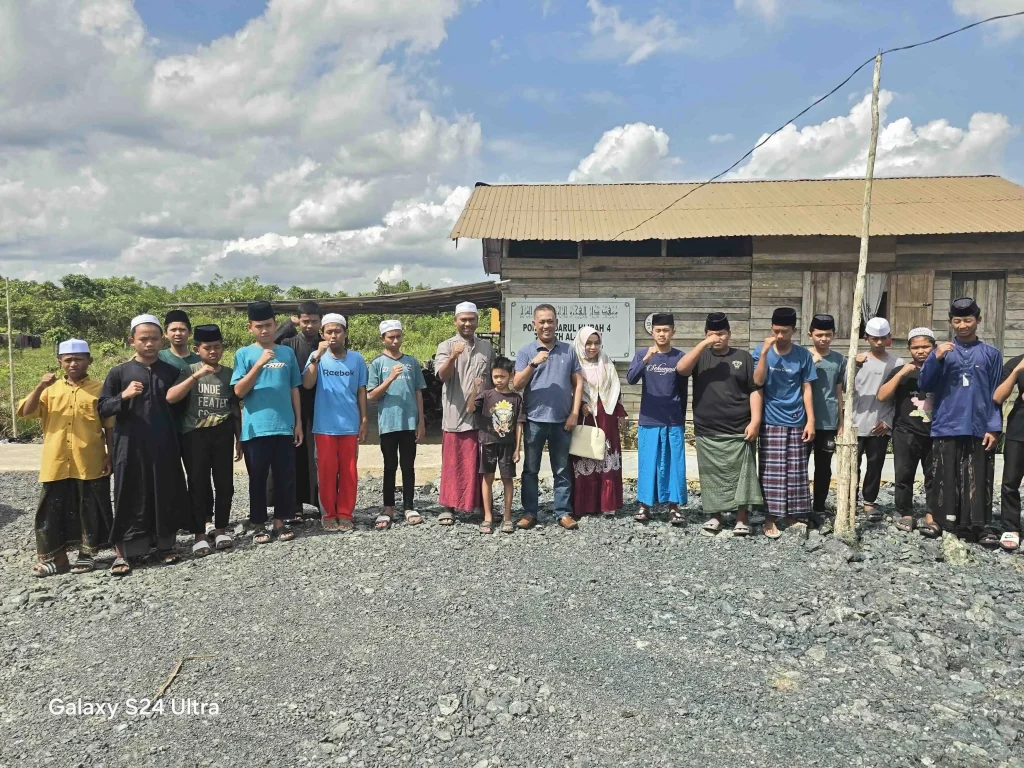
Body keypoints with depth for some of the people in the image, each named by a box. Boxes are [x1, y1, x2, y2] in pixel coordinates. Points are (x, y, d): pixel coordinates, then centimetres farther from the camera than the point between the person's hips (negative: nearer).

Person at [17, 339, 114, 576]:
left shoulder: (99, 389, 1)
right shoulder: (50, 389, 7)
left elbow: (109, 427, 2)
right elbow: (25, 412, -3)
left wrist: (110, 455, -1)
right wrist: (40, 386, -14)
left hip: (90, 464, -2)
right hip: (56, 463, 2)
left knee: (90, 509, 6)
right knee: (52, 510, 7)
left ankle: (87, 554, 20)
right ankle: (54, 557, 19)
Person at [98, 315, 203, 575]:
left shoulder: (171, 371, 6)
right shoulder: (119, 372, 1)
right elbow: (102, 408, -3)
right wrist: (124, 396, -16)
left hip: (165, 445, 2)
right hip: (131, 446, -2)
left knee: (167, 494, 7)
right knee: (130, 497, 2)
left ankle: (167, 544, 21)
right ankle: (122, 552, 10)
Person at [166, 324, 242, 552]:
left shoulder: (229, 373, 6)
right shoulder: (189, 371, -1)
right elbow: (170, 398, -17)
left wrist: (239, 439, 11)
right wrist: (197, 376, -24)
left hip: (222, 434, 2)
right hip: (194, 434, -2)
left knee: (225, 483, 3)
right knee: (198, 484, 2)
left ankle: (221, 529, 18)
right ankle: (202, 531, 16)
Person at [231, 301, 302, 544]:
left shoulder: (287, 353, 7)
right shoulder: (244, 354, 1)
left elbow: (294, 389, 11)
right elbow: (239, 391, -8)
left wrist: (298, 422, 8)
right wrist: (259, 364, -18)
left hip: (284, 426, 2)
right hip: (256, 429, -2)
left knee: (285, 477, 6)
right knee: (258, 479, 5)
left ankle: (281, 521, 19)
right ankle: (258, 524, 16)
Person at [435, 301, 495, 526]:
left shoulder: (487, 348, 12)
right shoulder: (446, 346, 0)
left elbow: (494, 378, 21)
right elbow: (442, 375, -16)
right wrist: (453, 357, -34)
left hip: (482, 415, 3)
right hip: (455, 416, -3)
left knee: (481, 464, 10)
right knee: (453, 463, 3)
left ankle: (483, 505, 21)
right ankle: (449, 507, 12)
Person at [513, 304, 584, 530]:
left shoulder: (568, 351, 6)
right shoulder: (526, 351, 1)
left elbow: (578, 382, 7)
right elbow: (516, 385, -5)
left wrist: (574, 413, -1)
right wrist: (533, 364, -19)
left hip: (562, 420, 1)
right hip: (534, 420, -1)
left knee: (562, 470, 8)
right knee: (531, 469, 6)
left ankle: (563, 513, 15)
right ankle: (530, 512, 15)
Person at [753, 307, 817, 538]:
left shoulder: (803, 355, 2)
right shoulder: (762, 352, -2)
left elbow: (806, 389, 3)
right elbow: (758, 382, -14)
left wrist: (811, 420, -2)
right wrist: (765, 352, -22)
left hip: (796, 422, 2)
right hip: (771, 422, -2)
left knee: (796, 472, 9)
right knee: (771, 472, -1)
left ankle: (792, 515, 21)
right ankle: (769, 518, 4)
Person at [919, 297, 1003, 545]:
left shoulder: (991, 353, 7)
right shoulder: (942, 351, 7)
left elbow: (996, 394, 6)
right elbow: (925, 385, -1)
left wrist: (994, 428, -2)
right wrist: (936, 359, -16)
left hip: (979, 429, 0)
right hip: (946, 428, 0)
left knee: (978, 481, 0)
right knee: (947, 480, 3)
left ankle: (982, 527, 5)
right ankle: (948, 526, 10)